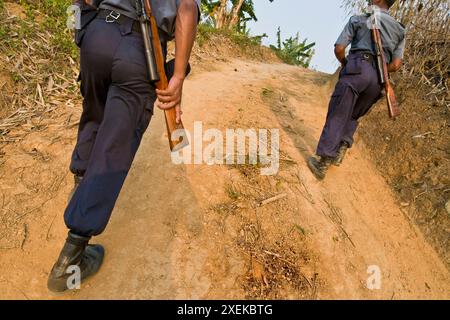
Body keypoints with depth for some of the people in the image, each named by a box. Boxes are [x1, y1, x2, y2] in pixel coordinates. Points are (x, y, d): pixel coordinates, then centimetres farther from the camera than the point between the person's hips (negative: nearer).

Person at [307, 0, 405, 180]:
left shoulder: (358, 20, 14)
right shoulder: (399, 30, 23)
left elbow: (339, 49, 5)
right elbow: (395, 65, 11)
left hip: (357, 68, -4)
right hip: (377, 80, 5)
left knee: (337, 116, -7)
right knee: (352, 116, 21)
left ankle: (322, 164, -14)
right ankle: (340, 151, 5)